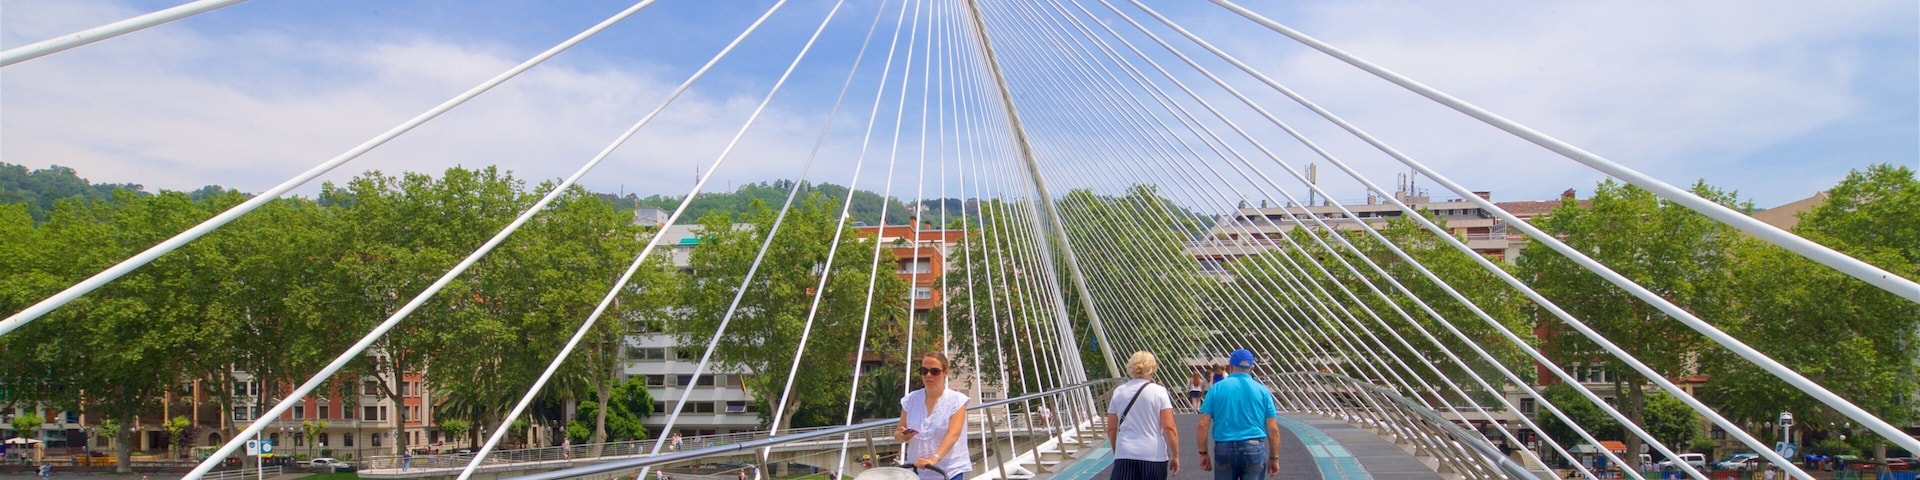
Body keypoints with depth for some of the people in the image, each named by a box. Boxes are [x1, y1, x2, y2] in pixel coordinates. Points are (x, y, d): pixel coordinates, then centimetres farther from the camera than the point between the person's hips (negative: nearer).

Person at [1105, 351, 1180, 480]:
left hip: (1125, 455, 1)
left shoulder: (1118, 392, 6)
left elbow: (1111, 430, 10)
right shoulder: (1159, 392, -3)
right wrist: (1175, 456, 1)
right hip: (1154, 456, -1)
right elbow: (1169, 428, -8)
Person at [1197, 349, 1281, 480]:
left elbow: (1203, 425, -3)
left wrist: (1203, 453, 6)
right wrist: (1274, 458, 10)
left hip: (1224, 449, 0)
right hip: (1254, 449, 0)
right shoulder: (1262, 390, 3)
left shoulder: (1217, 388, 2)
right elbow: (1273, 429, 1)